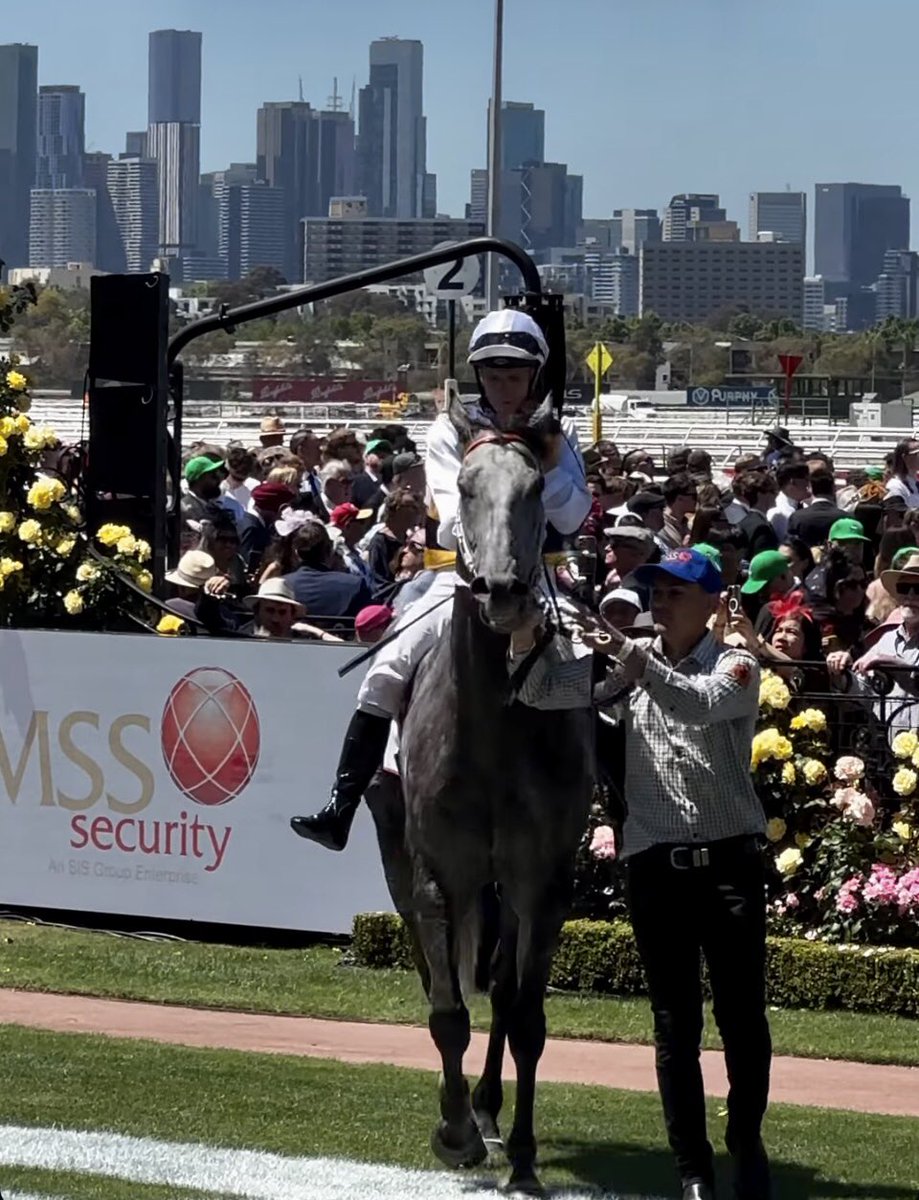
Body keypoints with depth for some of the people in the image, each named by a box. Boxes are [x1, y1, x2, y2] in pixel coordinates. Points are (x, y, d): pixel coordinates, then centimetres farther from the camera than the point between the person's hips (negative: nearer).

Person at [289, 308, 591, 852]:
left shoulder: (557, 436, 7)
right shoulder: (453, 431, 5)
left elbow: (572, 519, -3)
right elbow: (454, 519, -3)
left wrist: (548, 465, -16)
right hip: (463, 577, 0)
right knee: (388, 673, -15)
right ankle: (340, 812, -16)